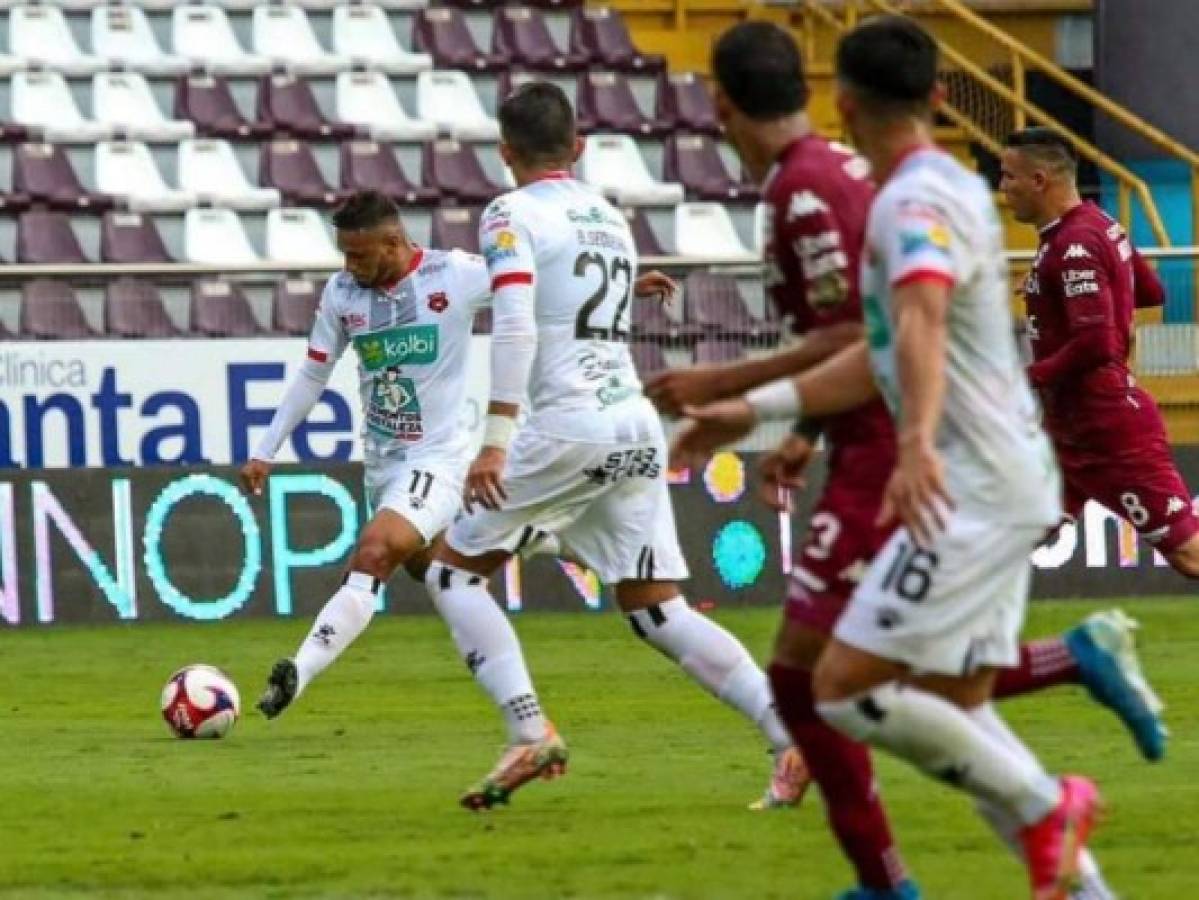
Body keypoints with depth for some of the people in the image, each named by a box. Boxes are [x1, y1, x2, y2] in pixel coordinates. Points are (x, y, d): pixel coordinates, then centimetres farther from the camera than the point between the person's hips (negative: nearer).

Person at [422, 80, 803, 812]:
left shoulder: (513, 215, -2)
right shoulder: (612, 218, 19)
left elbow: (516, 327, -16)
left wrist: (497, 440, -21)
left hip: (567, 424, -7)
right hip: (638, 422, 7)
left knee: (453, 569, 8)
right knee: (656, 609, 8)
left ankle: (531, 734, -8)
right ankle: (793, 731, -8)